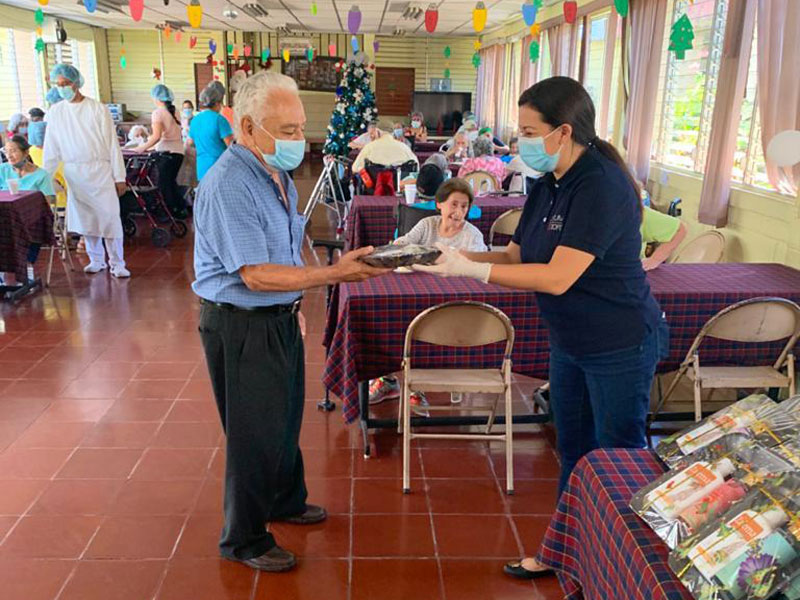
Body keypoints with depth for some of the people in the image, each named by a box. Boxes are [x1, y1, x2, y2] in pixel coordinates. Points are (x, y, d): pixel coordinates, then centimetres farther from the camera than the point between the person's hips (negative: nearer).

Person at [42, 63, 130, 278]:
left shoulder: (97, 109, -3)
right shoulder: (55, 112, 6)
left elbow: (112, 144, -3)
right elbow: (51, 148, 10)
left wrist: (119, 177, -5)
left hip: (100, 170, -3)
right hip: (74, 173, 3)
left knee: (109, 216, -6)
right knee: (85, 218, 8)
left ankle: (117, 263, 2)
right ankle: (96, 260, 21)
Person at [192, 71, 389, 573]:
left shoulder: (276, 173, 7)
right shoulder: (228, 185, -25)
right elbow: (255, 274, -29)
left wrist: (295, 303, 17)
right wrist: (335, 274, -31)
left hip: (279, 318, 9)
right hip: (240, 328, -9)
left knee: (286, 418, 23)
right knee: (256, 434, 4)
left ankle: (286, 500, 46)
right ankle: (244, 540, 25)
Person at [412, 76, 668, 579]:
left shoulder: (602, 185, -25)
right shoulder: (547, 186, 3)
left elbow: (557, 277, -29)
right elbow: (516, 257, 5)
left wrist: (469, 269, -27)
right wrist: (454, 256, -10)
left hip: (621, 346, -8)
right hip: (570, 342, 8)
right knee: (573, 452, 19)